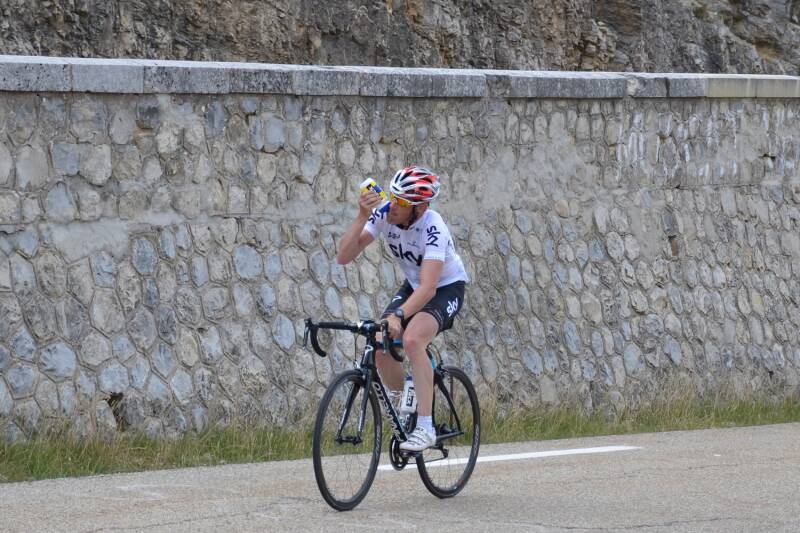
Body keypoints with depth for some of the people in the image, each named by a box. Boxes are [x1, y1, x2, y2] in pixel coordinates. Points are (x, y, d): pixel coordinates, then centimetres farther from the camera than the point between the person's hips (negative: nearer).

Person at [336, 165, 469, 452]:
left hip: (447, 288, -6)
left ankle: (425, 428, -27)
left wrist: (398, 316, -54)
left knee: (412, 339, -31)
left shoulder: (432, 227, -33)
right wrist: (362, 217, -34)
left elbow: (428, 287, -41)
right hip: (413, 286, 6)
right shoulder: (382, 214, -18)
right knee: (381, 346, -15)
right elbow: (343, 257, -23)